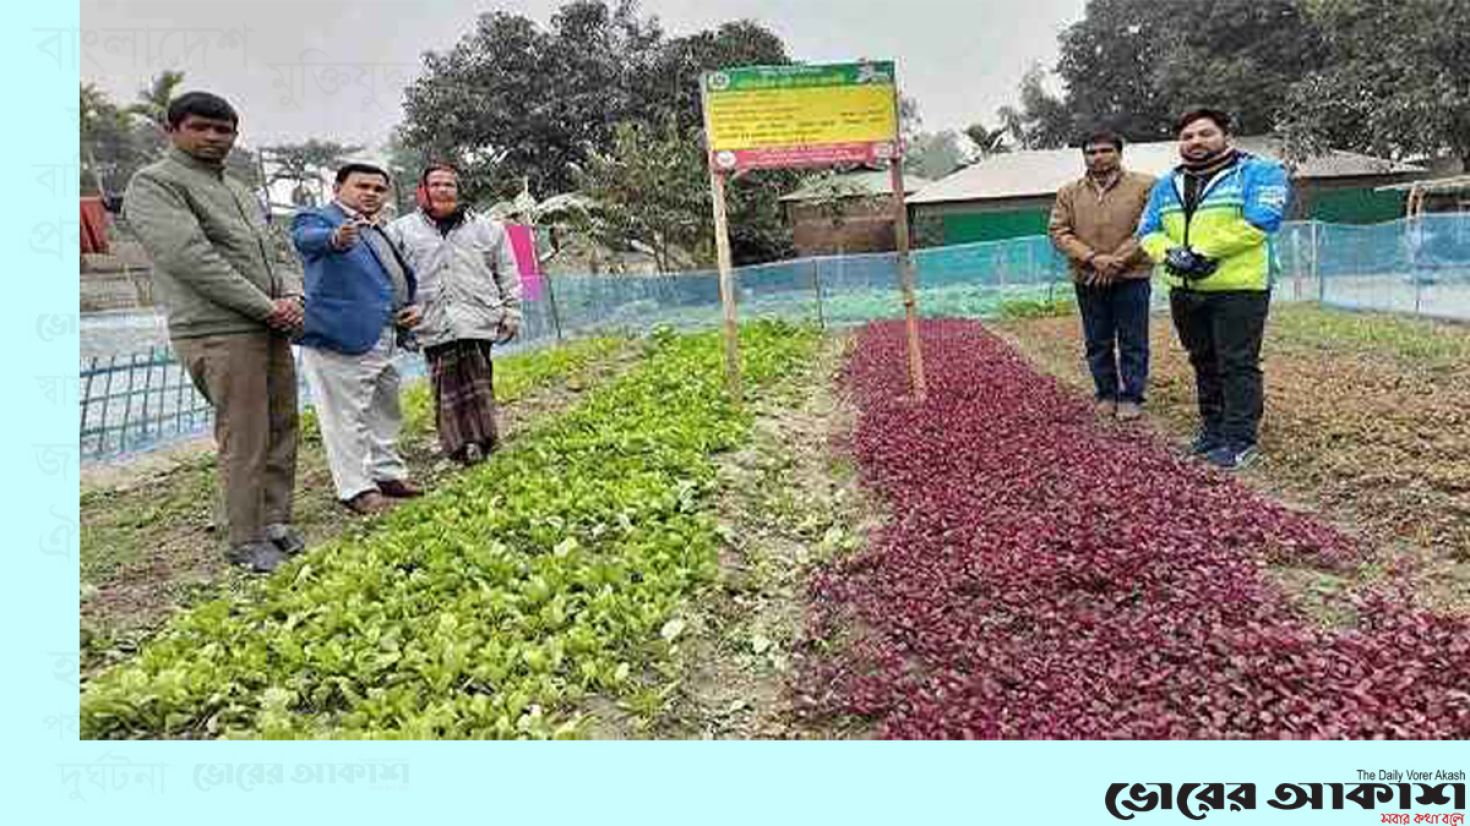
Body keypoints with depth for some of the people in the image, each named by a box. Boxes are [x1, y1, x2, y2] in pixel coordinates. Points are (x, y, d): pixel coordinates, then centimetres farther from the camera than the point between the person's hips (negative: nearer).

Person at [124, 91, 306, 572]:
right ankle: (247, 541, 5)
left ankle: (276, 522, 20)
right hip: (220, 334, -8)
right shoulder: (153, 184, -2)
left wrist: (293, 296, -2)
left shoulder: (239, 191, 22)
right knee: (244, 441, -6)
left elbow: (280, 251, 19)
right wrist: (265, 307, -14)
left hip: (273, 331, 8)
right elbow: (189, 258, -14)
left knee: (282, 429, 9)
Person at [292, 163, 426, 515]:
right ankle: (357, 489, 2)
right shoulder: (317, 218, -3)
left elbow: (399, 279, 30)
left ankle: (388, 474, 29)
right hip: (343, 337, -9)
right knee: (346, 417, -5)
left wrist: (411, 308, 10)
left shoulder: (379, 232, 21)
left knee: (385, 412, 17)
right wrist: (335, 238, -51)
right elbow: (308, 237, -27)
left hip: (385, 339, 9)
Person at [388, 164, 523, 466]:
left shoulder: (486, 228, 15)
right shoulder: (402, 230, 13)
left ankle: (482, 439, 9)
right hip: (433, 325, 0)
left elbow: (507, 274, 17)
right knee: (446, 391, -2)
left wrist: (511, 311, 10)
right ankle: (460, 446, 6)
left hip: (477, 321, 0)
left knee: (478, 387, -1)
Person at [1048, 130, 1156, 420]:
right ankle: (1106, 394, 22)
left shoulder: (1144, 186, 0)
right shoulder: (1068, 193, 7)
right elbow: (1058, 232, 0)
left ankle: (1131, 397, 14)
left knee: (1133, 343, 3)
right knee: (1098, 343, 10)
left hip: (1131, 278, -2)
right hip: (1087, 280, 3)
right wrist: (1092, 258, -13)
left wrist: (1117, 261, -14)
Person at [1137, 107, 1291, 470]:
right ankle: (1213, 429, 27)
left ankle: (1241, 439, 3)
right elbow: (1148, 231, 9)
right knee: (1204, 364, 15)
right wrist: (1170, 253, -12)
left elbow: (1260, 221, -16)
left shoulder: (1258, 172, -3)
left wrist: (1202, 251, -18)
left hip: (1239, 287, -6)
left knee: (1238, 365, -4)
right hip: (1185, 290, 6)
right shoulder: (1167, 185, 15)